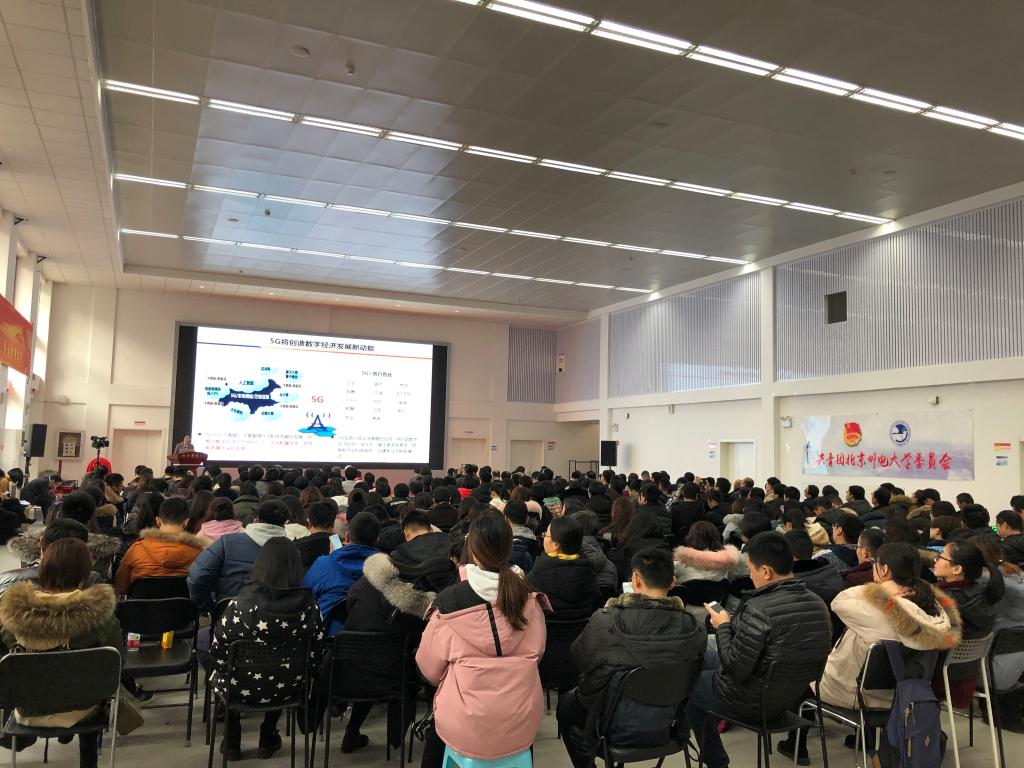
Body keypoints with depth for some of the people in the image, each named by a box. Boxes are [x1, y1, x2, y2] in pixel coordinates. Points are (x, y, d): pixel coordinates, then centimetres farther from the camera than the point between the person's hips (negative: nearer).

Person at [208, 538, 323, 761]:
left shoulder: (242, 603, -22)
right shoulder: (308, 606, -17)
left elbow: (218, 653, -13)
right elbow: (314, 654, -7)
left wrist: (218, 667, 9)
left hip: (243, 691, -1)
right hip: (287, 691, 2)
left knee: (219, 672, 32)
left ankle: (232, 742, 40)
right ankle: (267, 741, 44)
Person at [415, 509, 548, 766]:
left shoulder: (449, 600, -14)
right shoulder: (530, 597, -6)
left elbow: (430, 667, -3)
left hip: (468, 728, -2)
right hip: (523, 725, 2)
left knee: (435, 722, 29)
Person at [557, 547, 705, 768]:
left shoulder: (606, 620, -29)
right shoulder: (693, 628, -19)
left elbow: (579, 658, -10)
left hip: (619, 729, -4)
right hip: (664, 727, 4)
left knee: (565, 704, 27)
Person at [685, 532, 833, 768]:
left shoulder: (760, 609, -31)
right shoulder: (818, 604, -7)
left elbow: (734, 669, -27)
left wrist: (723, 627, -10)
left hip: (752, 702, -7)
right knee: (702, 657, 26)